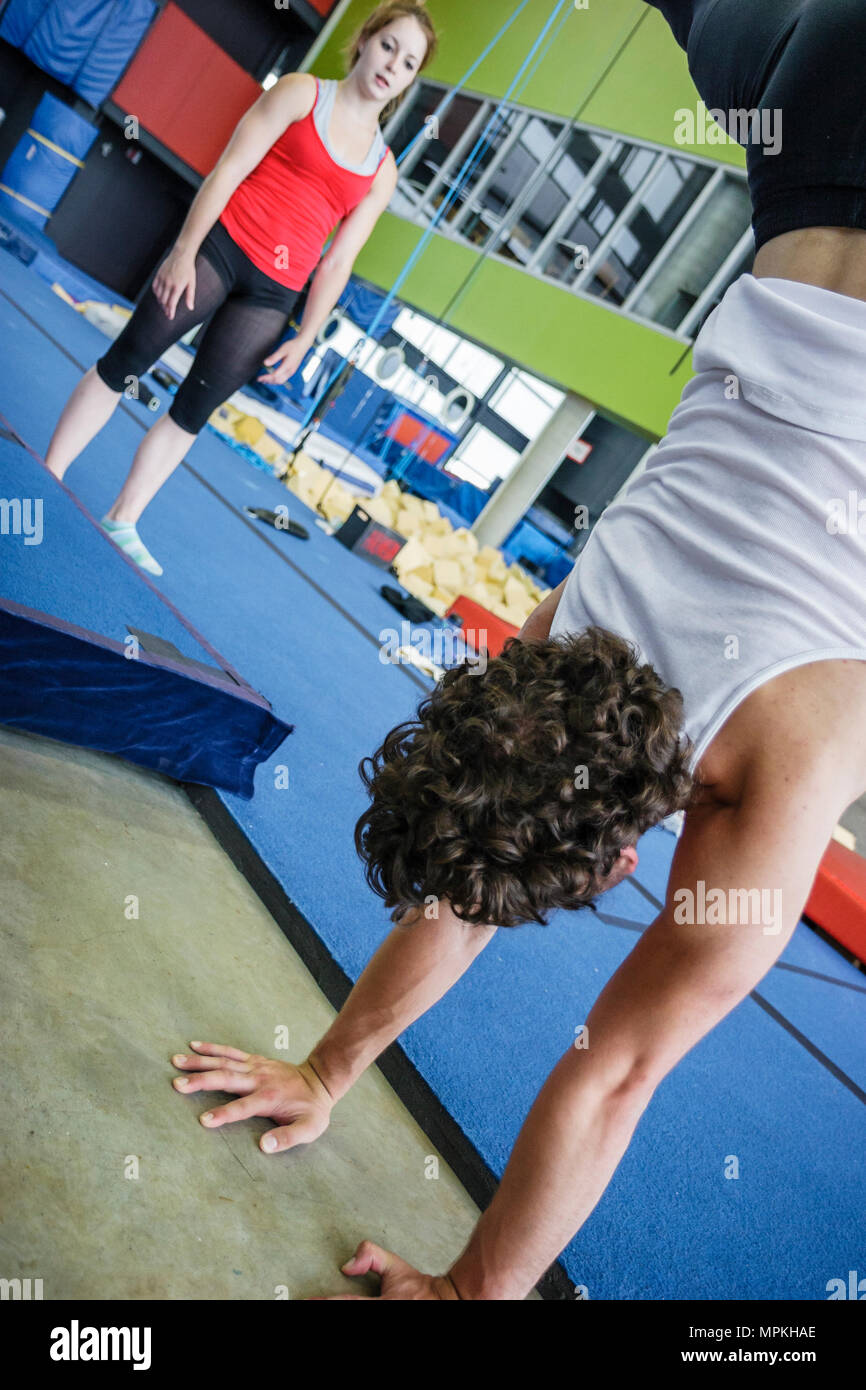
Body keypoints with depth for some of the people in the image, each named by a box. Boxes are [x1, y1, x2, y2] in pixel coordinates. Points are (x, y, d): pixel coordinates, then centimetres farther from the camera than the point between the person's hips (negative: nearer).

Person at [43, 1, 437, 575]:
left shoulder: (383, 170, 11)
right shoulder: (301, 92, 2)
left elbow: (338, 261, 10)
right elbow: (229, 169, -5)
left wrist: (305, 338, 3)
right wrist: (184, 250, -12)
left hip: (273, 295, 3)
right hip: (219, 243, -3)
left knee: (194, 411, 5)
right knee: (124, 361, -1)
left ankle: (122, 522, 14)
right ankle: (48, 474, 13)